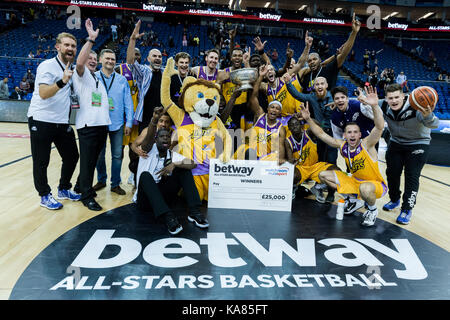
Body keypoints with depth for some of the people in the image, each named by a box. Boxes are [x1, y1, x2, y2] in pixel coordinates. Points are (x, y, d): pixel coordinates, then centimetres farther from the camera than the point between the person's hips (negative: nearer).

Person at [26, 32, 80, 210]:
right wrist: (62, 82, -39)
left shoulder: (72, 69, 10)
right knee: (41, 162, 2)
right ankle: (45, 195, 17)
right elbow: (43, 94, -26)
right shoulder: (47, 66, -12)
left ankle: (64, 189, 28)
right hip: (41, 121, -7)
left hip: (62, 122, 7)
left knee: (72, 156, 10)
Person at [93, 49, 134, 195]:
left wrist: (129, 122, -1)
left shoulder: (122, 80, 5)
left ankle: (115, 184, 17)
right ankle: (101, 180, 29)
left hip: (117, 123, 0)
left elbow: (128, 102, 4)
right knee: (99, 155, 10)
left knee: (117, 155, 4)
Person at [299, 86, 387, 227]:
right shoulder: (342, 145, -7)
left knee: (365, 188, -42)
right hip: (354, 181, 6)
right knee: (323, 175, 3)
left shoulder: (366, 144, -23)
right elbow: (321, 134, -3)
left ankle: (372, 210, -5)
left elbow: (380, 127, -41)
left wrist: (375, 106, -57)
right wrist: (308, 119, -14)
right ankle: (352, 200, 13)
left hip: (376, 184, -6)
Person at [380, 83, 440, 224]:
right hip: (396, 143, 5)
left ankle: (407, 209, 3)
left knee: (412, 176, -8)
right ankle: (394, 200, 31)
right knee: (392, 173, 8)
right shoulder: (384, 106, -16)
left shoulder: (415, 107, -30)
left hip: (418, 144, -4)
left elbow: (434, 124, -43)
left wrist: (428, 116, -66)